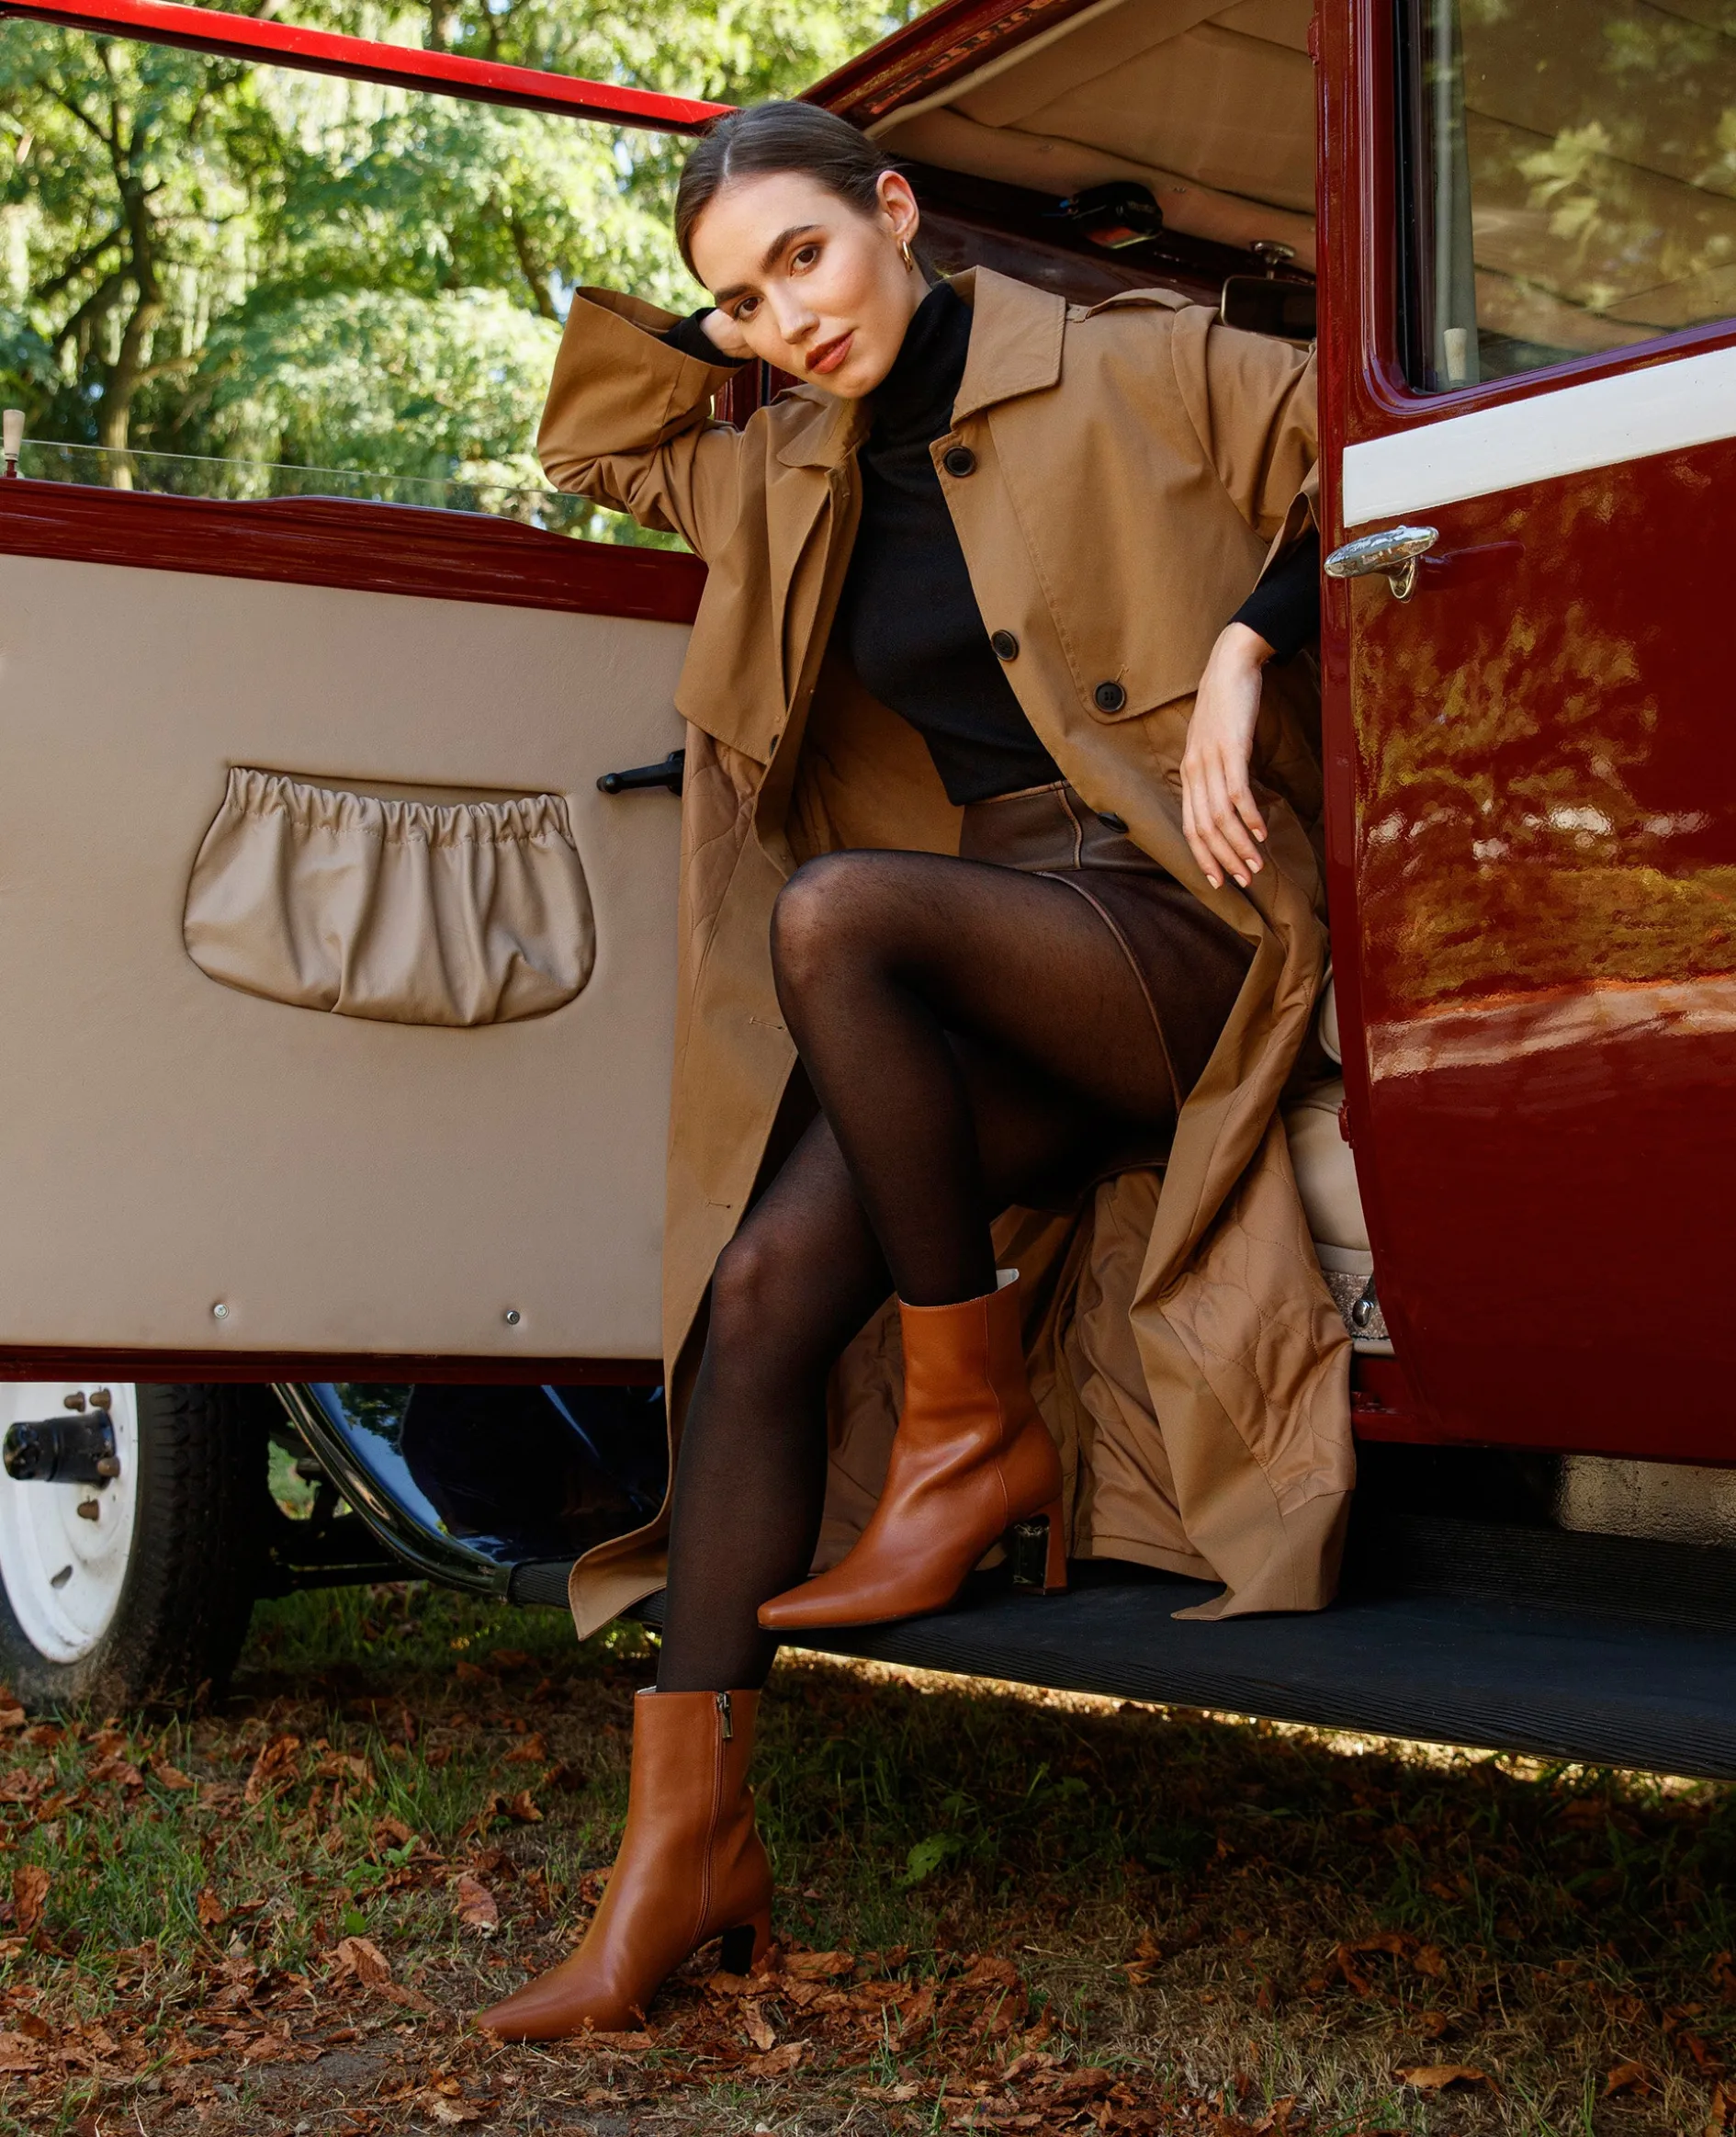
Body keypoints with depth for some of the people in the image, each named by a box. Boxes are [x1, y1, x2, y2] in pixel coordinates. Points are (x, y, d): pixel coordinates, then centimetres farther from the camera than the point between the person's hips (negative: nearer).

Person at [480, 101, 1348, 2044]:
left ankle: (978, 1432, -18)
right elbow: (594, 443, 31)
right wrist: (710, 324, 17)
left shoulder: (1136, 375, 0)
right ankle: (686, 1835, -11)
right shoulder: (803, 480, 18)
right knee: (762, 1286, -14)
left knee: (835, 913, -33)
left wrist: (1246, 646, -12)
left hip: (1187, 928, -6)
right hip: (997, 981, 6)